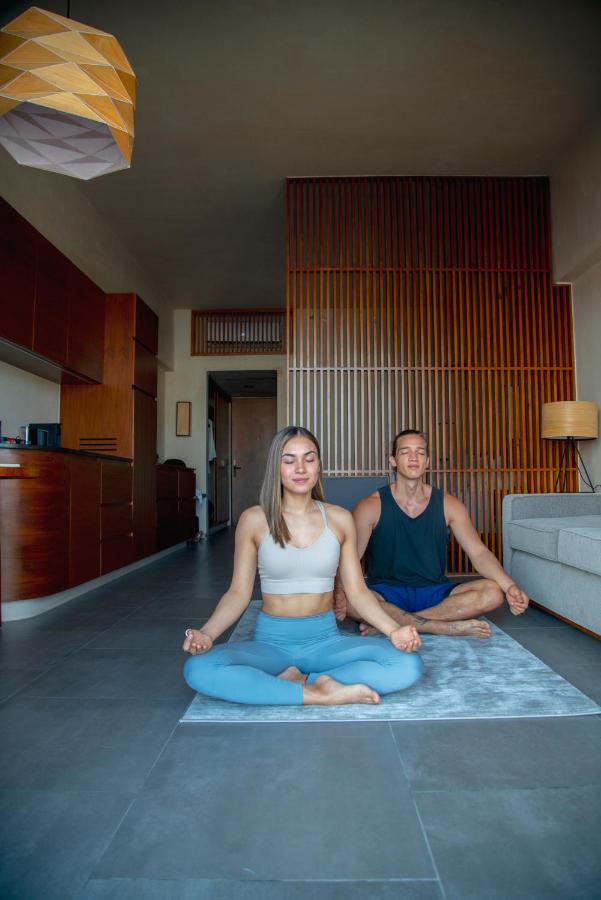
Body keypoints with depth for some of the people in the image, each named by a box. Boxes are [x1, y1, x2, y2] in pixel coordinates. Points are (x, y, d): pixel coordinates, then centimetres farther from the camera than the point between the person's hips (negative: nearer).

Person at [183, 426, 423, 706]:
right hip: (270, 640, -1)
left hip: (325, 639, 1)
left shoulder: (339, 519, 1)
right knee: (199, 669, -31)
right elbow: (238, 593, -2)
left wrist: (393, 630, -15)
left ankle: (297, 681, -13)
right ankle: (321, 694, -19)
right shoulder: (254, 520, -3)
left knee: (408, 665, -23)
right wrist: (207, 633, -19)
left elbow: (357, 591, 2)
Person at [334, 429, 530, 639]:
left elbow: (479, 553, -3)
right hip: (386, 593, -3)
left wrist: (509, 586, -21)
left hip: (435, 592, 3)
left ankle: (386, 623, -23)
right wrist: (339, 594, -32)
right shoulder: (371, 506, -6)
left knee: (493, 593, -23)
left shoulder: (448, 505, 2)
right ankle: (448, 627, -25)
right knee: (349, 600, -34)